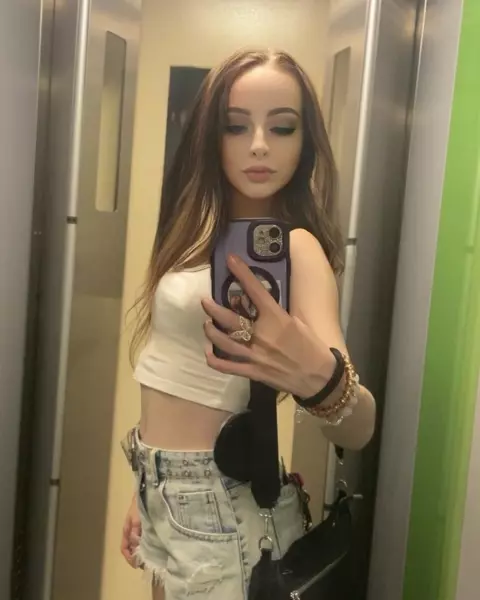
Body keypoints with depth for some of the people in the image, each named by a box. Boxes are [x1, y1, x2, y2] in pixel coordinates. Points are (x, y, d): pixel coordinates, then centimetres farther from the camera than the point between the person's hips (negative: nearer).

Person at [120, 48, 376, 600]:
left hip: (221, 503, -7)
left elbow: (357, 430, -27)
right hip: (165, 494, 7)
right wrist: (147, 487, 14)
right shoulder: (200, 234, 5)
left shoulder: (296, 246, -17)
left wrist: (319, 377, -48)